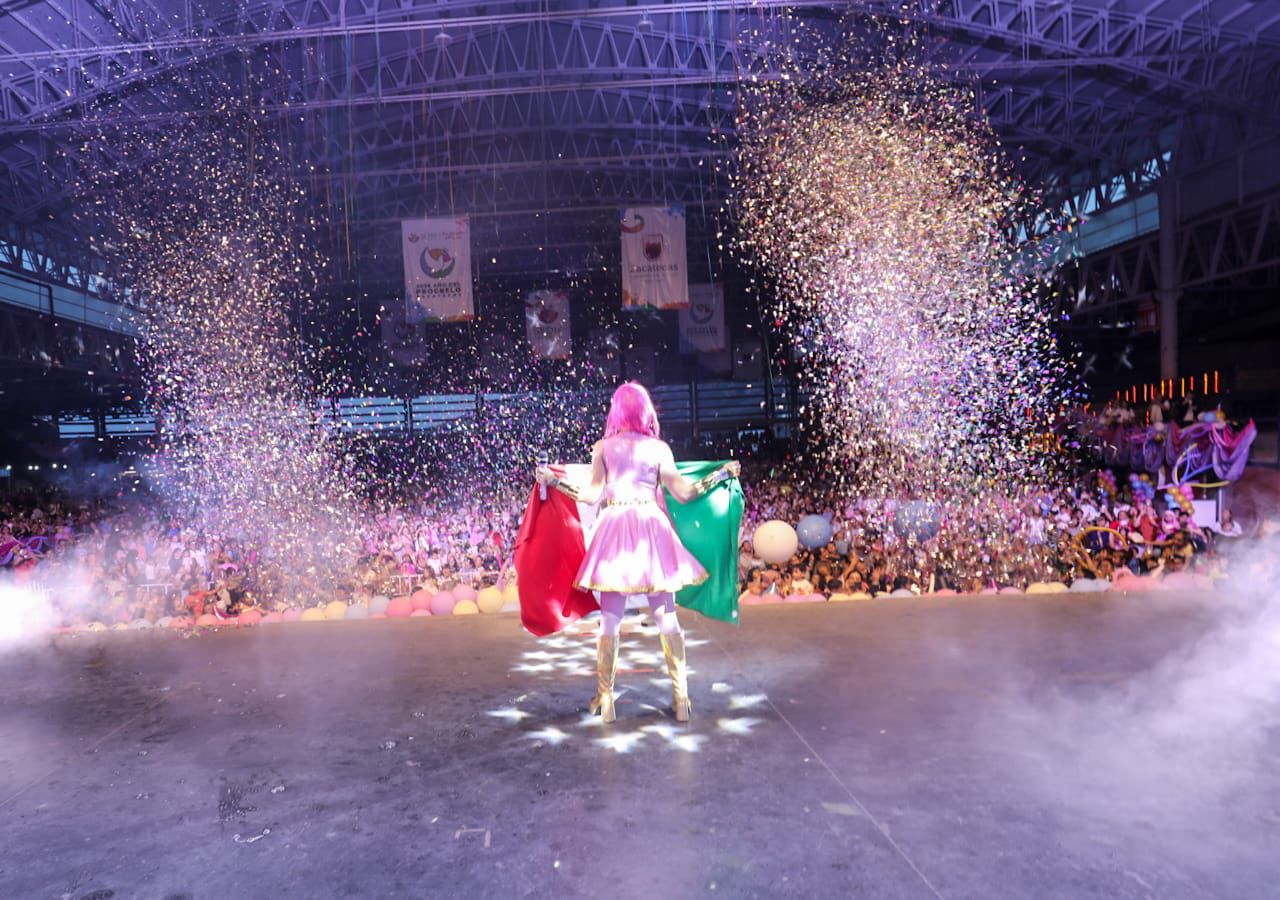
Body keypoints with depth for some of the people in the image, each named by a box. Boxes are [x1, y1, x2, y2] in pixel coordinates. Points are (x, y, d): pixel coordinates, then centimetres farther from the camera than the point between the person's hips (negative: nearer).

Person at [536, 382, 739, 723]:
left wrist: (554, 481, 12)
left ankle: (605, 699, 10)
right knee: (667, 618, 6)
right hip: (651, 528, 0)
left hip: (614, 528, 0)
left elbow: (593, 495, -1)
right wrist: (721, 475, 15)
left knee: (610, 620, 6)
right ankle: (681, 698, 10)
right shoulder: (659, 448, 2)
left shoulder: (602, 448, 3)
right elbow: (684, 493, 1)